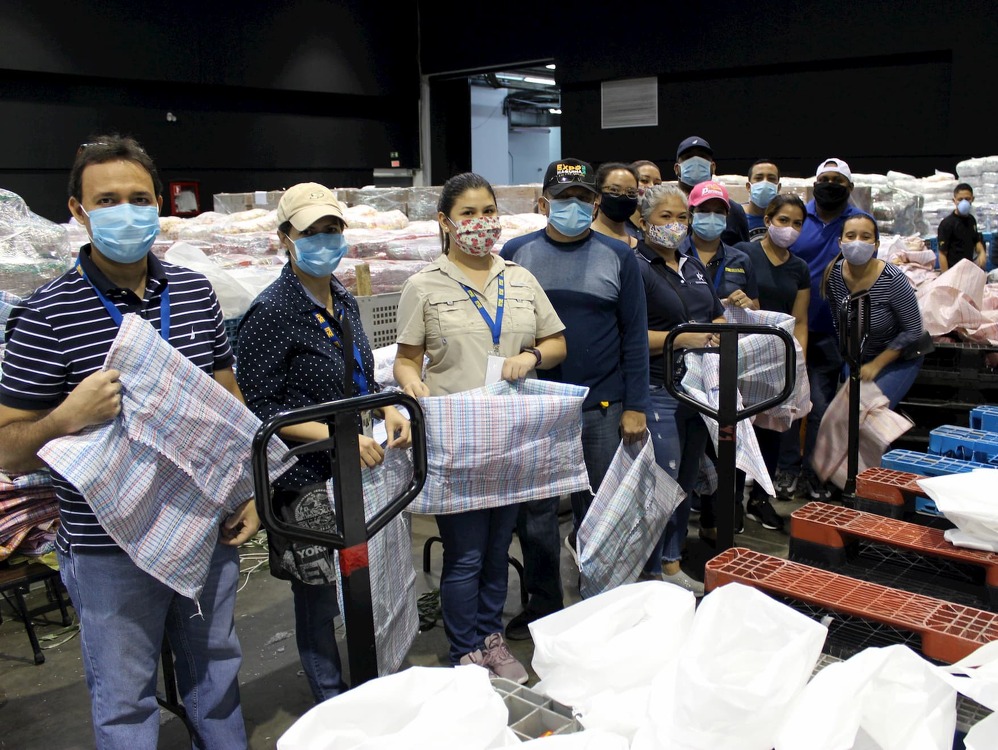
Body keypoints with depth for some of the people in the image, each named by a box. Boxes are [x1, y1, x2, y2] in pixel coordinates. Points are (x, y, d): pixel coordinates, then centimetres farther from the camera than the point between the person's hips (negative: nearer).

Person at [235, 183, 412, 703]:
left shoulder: (344, 301, 9)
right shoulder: (271, 312, -14)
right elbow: (259, 409, -16)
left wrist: (388, 410, 1)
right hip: (308, 479, -7)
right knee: (319, 597, 6)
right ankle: (332, 705, 27)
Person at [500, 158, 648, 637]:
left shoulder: (618, 258, 3)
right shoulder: (516, 254, 3)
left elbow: (635, 337, 2)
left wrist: (635, 407, -3)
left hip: (602, 409, 0)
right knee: (535, 512, 8)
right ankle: (542, 604, 26)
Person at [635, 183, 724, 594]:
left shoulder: (693, 266, 16)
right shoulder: (636, 267, -9)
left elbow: (719, 317, 23)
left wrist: (714, 334, 1)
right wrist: (682, 338, -19)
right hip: (658, 391, -8)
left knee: (686, 481, 14)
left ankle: (672, 564, 27)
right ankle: (656, 573, 10)